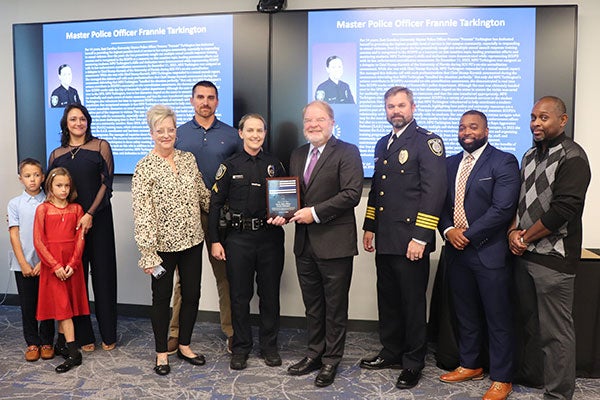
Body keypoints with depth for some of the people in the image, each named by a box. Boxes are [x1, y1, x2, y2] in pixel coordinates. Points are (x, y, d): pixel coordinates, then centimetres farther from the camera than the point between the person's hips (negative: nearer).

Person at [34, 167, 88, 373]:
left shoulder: (76, 209, 4)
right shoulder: (43, 209, -2)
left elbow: (80, 239, 1)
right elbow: (38, 241, -5)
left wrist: (72, 264, -9)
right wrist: (55, 265, -12)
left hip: (72, 265, 2)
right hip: (51, 265, -2)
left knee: (66, 305, 10)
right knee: (62, 306, -2)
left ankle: (61, 342, 26)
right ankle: (73, 353, -2)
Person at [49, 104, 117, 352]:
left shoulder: (100, 146, 3)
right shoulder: (56, 154, 11)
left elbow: (106, 184, -4)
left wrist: (90, 214, -12)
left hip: (98, 219, -2)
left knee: (103, 274, 3)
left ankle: (108, 334, 15)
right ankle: (83, 335, 17)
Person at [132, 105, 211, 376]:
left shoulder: (188, 159, 5)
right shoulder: (145, 167, -10)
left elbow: (202, 195, 16)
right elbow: (142, 214, -13)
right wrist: (148, 253, -15)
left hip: (192, 240, 5)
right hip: (163, 244, -4)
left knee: (192, 295, 12)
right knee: (162, 298, 10)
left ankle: (184, 346, 32)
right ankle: (161, 353, 28)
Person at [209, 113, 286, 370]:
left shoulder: (274, 164, 7)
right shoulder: (230, 165, 2)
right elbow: (215, 204, 1)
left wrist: (282, 215, -8)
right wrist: (214, 241, -3)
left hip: (270, 236, 2)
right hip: (239, 238, -1)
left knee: (270, 294, 9)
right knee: (239, 296, 7)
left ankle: (269, 346, 26)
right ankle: (241, 348, 24)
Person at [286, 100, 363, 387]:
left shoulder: (347, 152, -7)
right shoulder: (297, 155, 14)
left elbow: (352, 194, -17)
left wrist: (315, 212, -19)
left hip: (334, 243, -6)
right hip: (304, 243, 6)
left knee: (335, 307, 8)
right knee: (312, 306, 18)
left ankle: (331, 360, 24)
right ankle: (315, 354, 33)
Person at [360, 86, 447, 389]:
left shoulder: (427, 141, -7)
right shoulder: (383, 145, 17)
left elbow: (434, 191, -14)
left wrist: (420, 237, -19)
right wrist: (369, 226, 16)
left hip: (410, 241, -7)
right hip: (384, 239, 7)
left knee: (412, 302, 6)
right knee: (388, 300, 17)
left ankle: (413, 363, 22)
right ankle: (391, 353, 34)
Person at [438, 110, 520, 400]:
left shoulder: (504, 162, -7)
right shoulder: (450, 163, 12)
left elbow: (502, 208, -16)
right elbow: (443, 203, 10)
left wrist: (468, 234, -15)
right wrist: (448, 230, -8)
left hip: (490, 252, -5)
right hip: (457, 250, 6)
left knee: (498, 319, 6)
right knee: (466, 314, 17)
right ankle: (470, 365, 34)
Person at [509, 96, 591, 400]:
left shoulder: (572, 157, -9)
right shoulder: (531, 155, 14)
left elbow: (563, 209, -18)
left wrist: (526, 237, -9)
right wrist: (513, 232, -1)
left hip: (553, 259, -7)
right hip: (524, 255, 7)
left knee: (556, 332, 1)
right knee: (528, 323, 16)